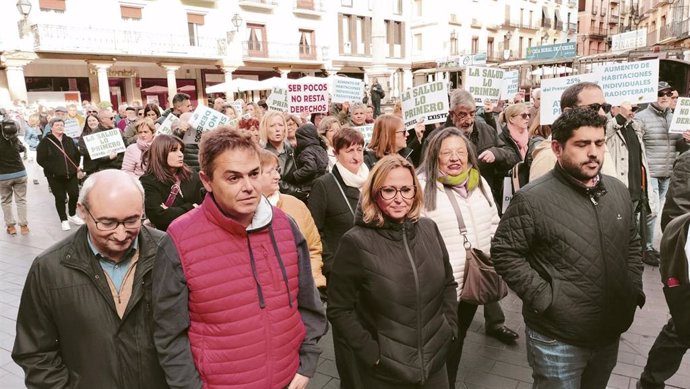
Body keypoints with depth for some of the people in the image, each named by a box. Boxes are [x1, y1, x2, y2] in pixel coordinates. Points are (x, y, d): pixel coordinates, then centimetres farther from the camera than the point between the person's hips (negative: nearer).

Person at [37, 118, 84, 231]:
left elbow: (77, 155, 16)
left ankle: (72, 215, 25)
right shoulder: (45, 142, -5)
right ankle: (64, 220, 16)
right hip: (55, 176, -3)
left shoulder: (69, 140, 10)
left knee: (74, 194, 0)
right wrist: (52, 169, -13)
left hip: (71, 174, 4)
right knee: (60, 197, 2)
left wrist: (77, 168, 6)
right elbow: (40, 159, -8)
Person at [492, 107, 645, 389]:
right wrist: (544, 299, -19)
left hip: (610, 333, 6)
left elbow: (632, 244, 16)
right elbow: (504, 253, -17)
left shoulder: (618, 190, 3)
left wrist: (634, 289, 6)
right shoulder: (532, 198, -18)